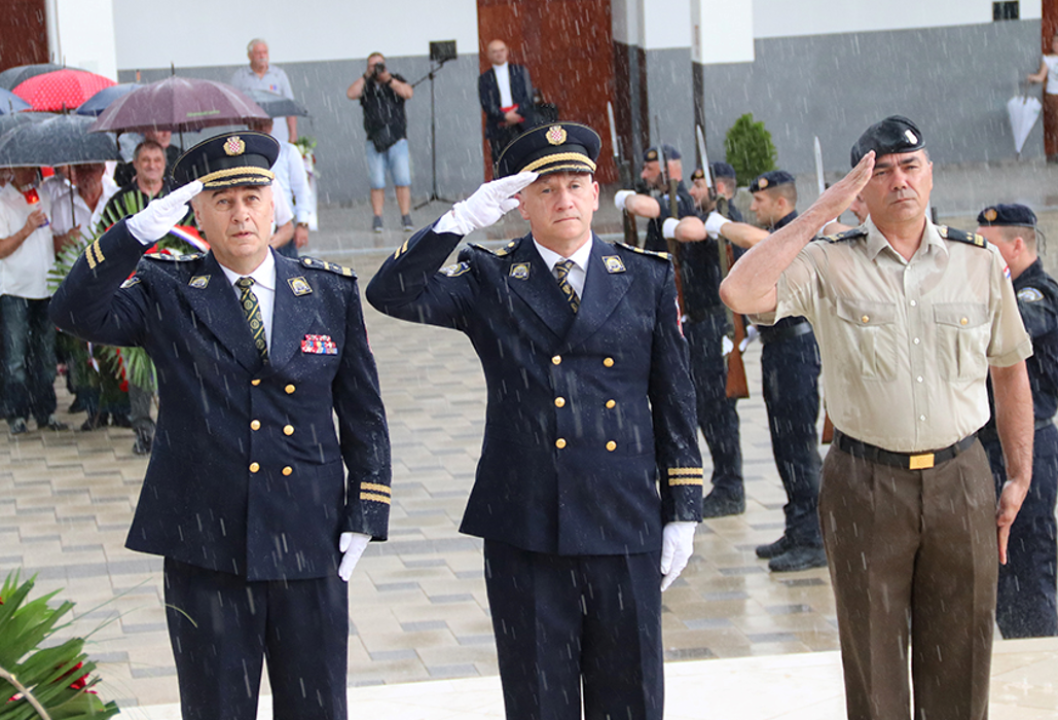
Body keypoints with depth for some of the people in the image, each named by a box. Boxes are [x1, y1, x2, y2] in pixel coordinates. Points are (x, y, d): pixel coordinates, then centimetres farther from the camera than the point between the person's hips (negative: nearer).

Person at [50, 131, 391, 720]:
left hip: (310, 549, 2)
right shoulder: (167, 293, 2)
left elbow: (363, 412, 10)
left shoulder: (331, 291, 7)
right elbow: (77, 313, -16)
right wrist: (140, 231, -24)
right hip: (206, 550, -1)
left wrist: (365, 517, 3)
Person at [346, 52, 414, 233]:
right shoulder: (366, 85, 11)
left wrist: (388, 80, -11)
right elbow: (351, 94, -7)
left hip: (397, 139, 0)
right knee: (377, 182, -5)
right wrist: (367, 76, -7)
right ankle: (377, 219, 0)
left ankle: (406, 217, -3)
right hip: (375, 141, 0)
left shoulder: (396, 80, 11)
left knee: (402, 180, -8)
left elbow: (408, 93, -7)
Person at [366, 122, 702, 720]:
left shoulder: (646, 277, 8)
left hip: (625, 528, 1)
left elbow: (675, 402, 9)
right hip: (525, 535, -1)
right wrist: (463, 219, -20)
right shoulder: (489, 281, 3)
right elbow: (392, 295, -12)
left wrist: (683, 513, 6)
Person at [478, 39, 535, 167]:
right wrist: (505, 116, -13)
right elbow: (486, 105, 0)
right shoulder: (485, 78, 10)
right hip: (497, 128, 0)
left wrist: (517, 113, -10)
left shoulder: (520, 71, 14)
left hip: (521, 126, 0)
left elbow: (529, 96, 6)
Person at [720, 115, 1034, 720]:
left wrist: (1020, 478, 11)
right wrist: (822, 213, -15)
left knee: (960, 662, 8)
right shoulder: (829, 266, -3)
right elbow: (740, 293, -20)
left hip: (960, 478, 2)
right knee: (874, 666, 6)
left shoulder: (981, 263, 5)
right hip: (864, 483, -2)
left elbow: (1011, 373, 13)